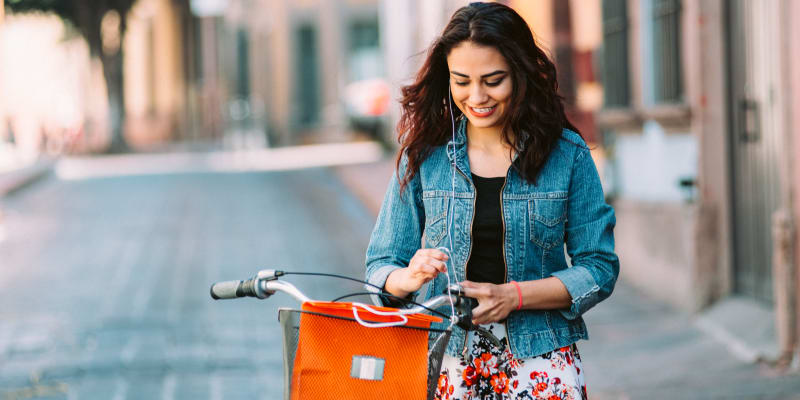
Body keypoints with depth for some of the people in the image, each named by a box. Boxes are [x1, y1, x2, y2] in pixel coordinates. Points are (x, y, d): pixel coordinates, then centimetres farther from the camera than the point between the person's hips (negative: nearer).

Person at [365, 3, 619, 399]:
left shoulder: (567, 154, 0)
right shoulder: (424, 155, 3)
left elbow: (598, 268, -1)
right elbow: (381, 266, 5)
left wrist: (512, 296, -14)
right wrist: (410, 277, -18)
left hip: (539, 362, -1)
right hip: (448, 360, 1)